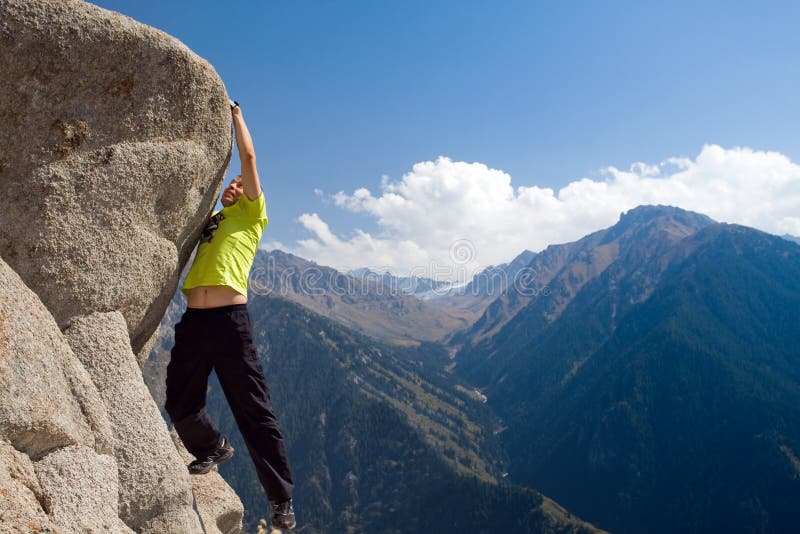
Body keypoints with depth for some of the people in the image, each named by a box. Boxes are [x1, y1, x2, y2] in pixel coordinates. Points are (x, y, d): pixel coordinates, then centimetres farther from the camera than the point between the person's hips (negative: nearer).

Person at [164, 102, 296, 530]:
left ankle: (281, 499, 5)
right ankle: (213, 449, 43)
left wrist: (235, 113, 17)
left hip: (229, 319, -6)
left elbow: (248, 157, 6)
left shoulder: (251, 215, 11)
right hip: (193, 319, 6)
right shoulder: (208, 219, 24)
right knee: (180, 405, 13)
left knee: (254, 411, -4)